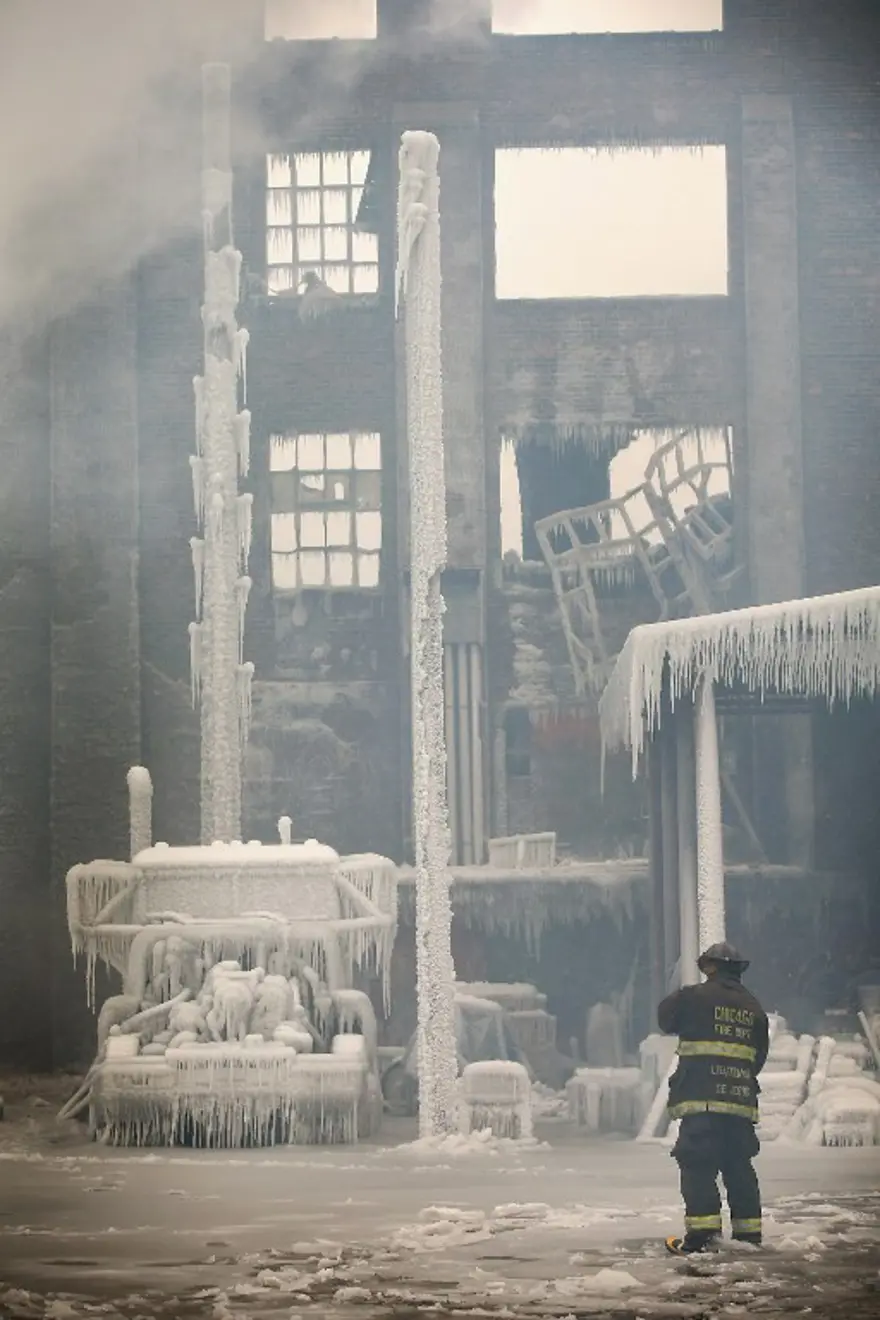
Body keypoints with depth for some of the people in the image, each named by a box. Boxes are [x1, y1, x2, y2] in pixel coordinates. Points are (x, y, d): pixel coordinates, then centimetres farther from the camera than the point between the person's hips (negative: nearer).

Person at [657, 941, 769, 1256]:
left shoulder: (694, 997, -4)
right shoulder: (754, 1008, 13)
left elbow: (665, 1018, 12)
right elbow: (759, 1056, 16)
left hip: (702, 1098, -5)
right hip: (742, 1099, 5)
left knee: (697, 1162, -7)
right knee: (739, 1165, 13)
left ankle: (703, 1232, -17)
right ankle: (748, 1232, 13)